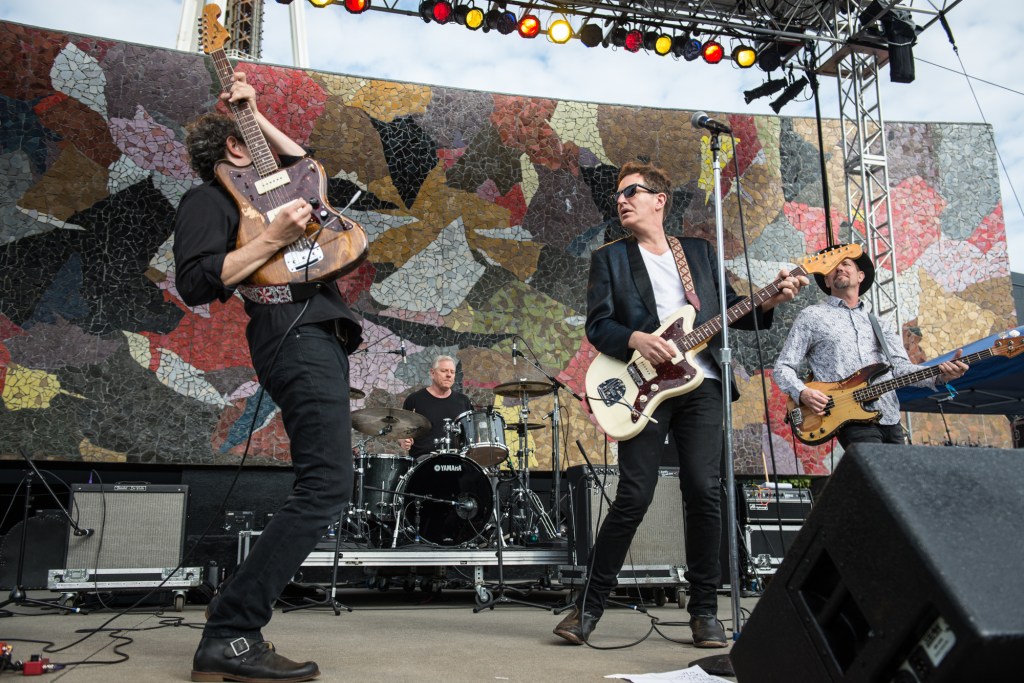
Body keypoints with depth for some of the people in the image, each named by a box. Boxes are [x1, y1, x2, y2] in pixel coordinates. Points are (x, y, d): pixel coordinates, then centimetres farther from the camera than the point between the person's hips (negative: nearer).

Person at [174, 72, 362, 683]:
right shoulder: (208, 200, 2)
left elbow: (303, 160, 43)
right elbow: (194, 284, -13)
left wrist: (256, 114, 32)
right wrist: (273, 238, -15)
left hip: (320, 335, 10)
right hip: (295, 337, -10)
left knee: (324, 488, 7)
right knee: (327, 487, -19)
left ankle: (236, 630, 12)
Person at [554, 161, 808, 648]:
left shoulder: (700, 252, 19)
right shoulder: (609, 259, 11)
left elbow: (733, 311, 18)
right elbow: (597, 325, 1)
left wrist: (769, 301, -1)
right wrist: (636, 340, -18)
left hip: (701, 385, 2)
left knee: (705, 493, -3)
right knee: (633, 498, -8)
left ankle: (704, 609, 10)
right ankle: (588, 606, 6)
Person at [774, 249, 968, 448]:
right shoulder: (811, 317, 6)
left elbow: (900, 366, 12)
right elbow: (783, 367, 3)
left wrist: (940, 375, -6)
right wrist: (803, 393, -16)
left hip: (890, 419, 5)